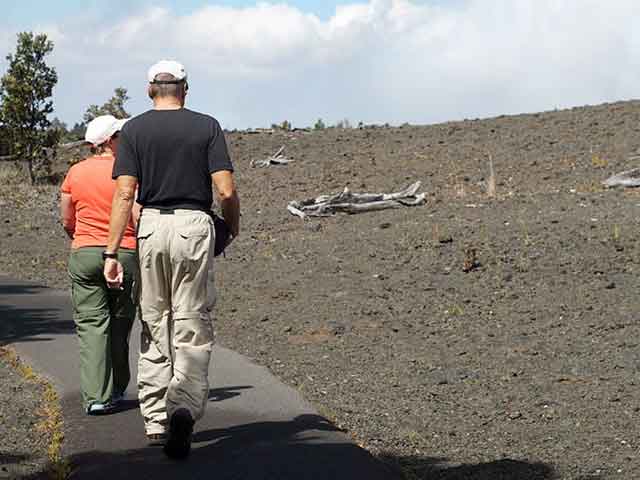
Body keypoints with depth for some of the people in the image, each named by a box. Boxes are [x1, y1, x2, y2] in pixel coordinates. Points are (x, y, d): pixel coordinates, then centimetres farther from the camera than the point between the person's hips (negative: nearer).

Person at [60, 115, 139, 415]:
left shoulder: (75, 173, 4)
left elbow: (67, 221, 11)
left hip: (84, 254, 2)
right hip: (125, 254, -2)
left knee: (91, 323, 0)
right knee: (119, 325, 13)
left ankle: (96, 395, -10)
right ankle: (116, 389, 25)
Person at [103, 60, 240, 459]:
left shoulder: (135, 129, 4)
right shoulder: (207, 126, 1)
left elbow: (124, 194, -4)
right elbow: (226, 190, -6)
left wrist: (112, 252, -4)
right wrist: (234, 226, 14)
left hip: (151, 226, 2)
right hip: (195, 225, -2)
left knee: (154, 326, 13)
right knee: (193, 328, 1)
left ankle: (156, 420, 16)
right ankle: (185, 408, -21)